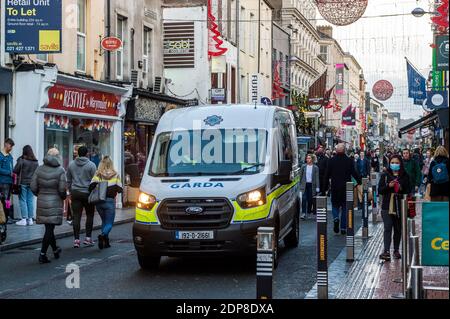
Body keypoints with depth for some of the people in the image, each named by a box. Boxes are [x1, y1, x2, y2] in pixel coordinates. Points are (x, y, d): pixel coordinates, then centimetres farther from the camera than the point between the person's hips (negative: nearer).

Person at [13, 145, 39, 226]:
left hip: (23, 183, -5)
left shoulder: (21, 160, -12)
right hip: (32, 183, 5)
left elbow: (15, 171, -10)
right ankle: (30, 219, 10)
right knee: (30, 201, 8)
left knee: (23, 201, 0)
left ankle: (24, 219, -2)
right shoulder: (36, 162, 4)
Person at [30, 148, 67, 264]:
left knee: (49, 227, 17)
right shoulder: (60, 171, -9)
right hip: (55, 202, -4)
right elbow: (62, 189, -13)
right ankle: (42, 254, -6)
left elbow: (33, 187, -1)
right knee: (50, 228, -1)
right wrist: (64, 196, 8)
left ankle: (55, 250, 33)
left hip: (42, 202, 4)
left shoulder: (39, 169, 1)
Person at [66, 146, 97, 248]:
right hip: (87, 193, -3)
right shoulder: (91, 165, -6)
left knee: (76, 216, 2)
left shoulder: (71, 165, 8)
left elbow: (68, 181, 13)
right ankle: (88, 238, 9)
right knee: (90, 215, 10)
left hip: (75, 193, 3)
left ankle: (76, 239, 0)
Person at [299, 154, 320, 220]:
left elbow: (317, 178, -2)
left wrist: (317, 187, -7)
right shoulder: (303, 166, 3)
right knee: (304, 198, -12)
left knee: (310, 199, 6)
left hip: (311, 185, 0)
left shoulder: (315, 168, -1)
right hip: (304, 184, 0)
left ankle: (309, 212, 22)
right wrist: (300, 184, 4)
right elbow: (300, 175, 9)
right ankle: (303, 213, -13)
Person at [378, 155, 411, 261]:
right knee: (388, 228, -11)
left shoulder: (405, 176, 6)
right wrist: (388, 186, -14)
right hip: (387, 206, -1)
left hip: (400, 206, 1)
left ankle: (396, 250, 23)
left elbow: (408, 190, 5)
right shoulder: (385, 175, 6)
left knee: (398, 229, 10)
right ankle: (386, 251, -18)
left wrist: (401, 189, -14)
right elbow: (380, 190, 3)